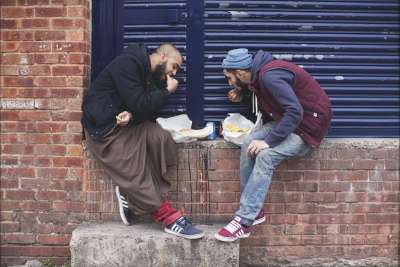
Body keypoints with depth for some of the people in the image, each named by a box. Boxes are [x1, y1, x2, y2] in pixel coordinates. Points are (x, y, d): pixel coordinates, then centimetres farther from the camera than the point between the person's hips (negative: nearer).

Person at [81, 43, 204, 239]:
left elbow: (148, 111, 3)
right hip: (103, 128, -8)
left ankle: (130, 194, -7)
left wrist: (132, 115, -18)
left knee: (161, 139, -17)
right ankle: (169, 218, -9)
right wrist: (167, 91, -12)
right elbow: (139, 104, -24)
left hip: (126, 123, 8)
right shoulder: (127, 63, -17)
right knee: (135, 175, -16)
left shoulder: (152, 75, 10)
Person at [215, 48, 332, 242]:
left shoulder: (269, 76, -24)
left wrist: (269, 140, -31)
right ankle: (254, 210, -5)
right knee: (249, 144, -11)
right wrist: (241, 93, 6)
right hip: (286, 119, 9)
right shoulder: (259, 74, 4)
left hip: (308, 126, -9)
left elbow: (295, 112, -31)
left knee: (265, 156, -26)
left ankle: (244, 221, -20)